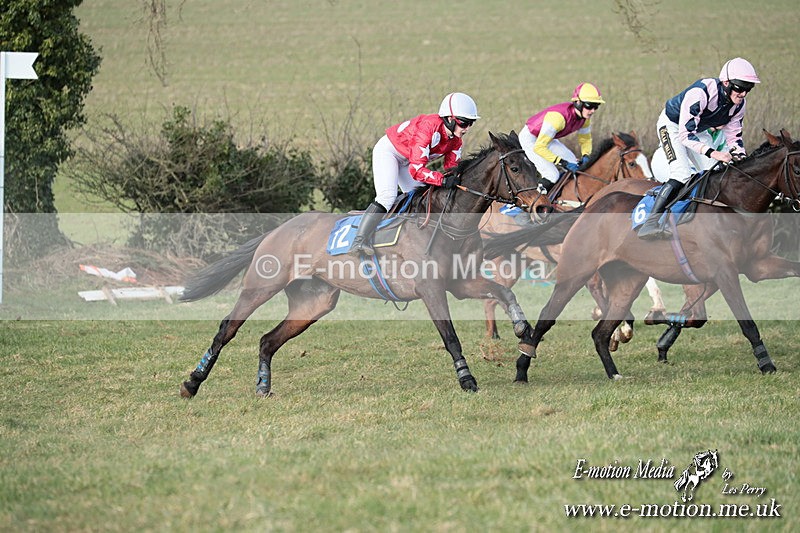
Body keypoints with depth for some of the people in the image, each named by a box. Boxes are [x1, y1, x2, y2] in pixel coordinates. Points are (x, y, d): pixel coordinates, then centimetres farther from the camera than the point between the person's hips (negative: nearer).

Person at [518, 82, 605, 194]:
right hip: (530, 138, -8)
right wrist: (563, 163, -39)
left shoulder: (584, 117, -14)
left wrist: (586, 156, -15)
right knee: (552, 176, -20)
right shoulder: (559, 117, -39)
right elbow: (539, 147, -39)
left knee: (575, 165, 3)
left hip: (549, 138, 8)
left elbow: (585, 139, 6)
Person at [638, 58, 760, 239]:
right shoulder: (700, 93, -37)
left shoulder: (738, 104, -13)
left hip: (697, 132, 8)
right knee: (682, 174, -26)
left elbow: (734, 136, -1)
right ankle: (649, 223, -32)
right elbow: (685, 134, -39)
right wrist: (713, 153, -48)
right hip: (672, 125, -8)